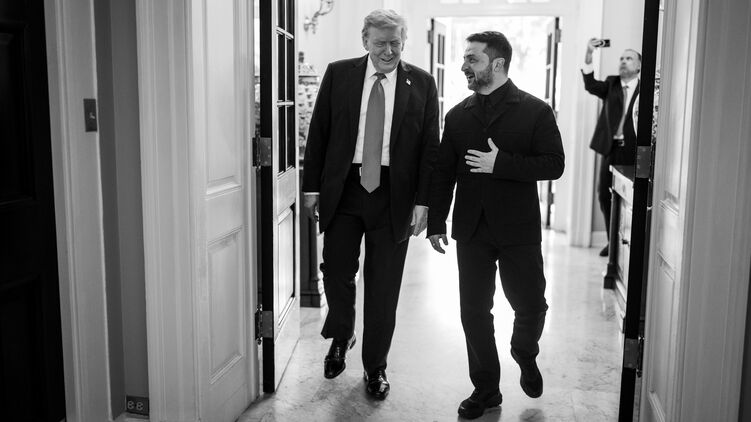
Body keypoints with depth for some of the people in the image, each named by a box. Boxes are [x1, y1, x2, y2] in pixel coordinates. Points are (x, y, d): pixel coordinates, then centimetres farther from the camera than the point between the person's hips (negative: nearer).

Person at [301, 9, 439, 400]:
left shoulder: (421, 83, 2)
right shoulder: (338, 74, 3)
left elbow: (429, 146, 0)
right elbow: (318, 133, 4)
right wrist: (312, 186, -1)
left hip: (394, 195, 0)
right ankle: (341, 336, 37)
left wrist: (422, 200, -6)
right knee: (336, 272, 6)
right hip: (342, 189, 1)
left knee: (383, 287, 7)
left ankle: (375, 366, 25)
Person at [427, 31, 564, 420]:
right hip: (471, 231, 3)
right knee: (474, 313, 6)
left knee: (531, 306, 7)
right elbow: (442, 172, 9)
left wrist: (501, 163, -19)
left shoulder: (535, 111, -2)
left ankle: (525, 357, 40)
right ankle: (486, 390, 23)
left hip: (519, 230, -2)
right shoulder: (458, 115, 8)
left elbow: (554, 165, -9)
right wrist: (436, 223, 4)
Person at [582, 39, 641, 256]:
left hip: (633, 151, -4)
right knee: (605, 195, 8)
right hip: (611, 148, 4)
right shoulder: (611, 84, 10)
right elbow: (591, 85, -9)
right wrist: (589, 55, -21)